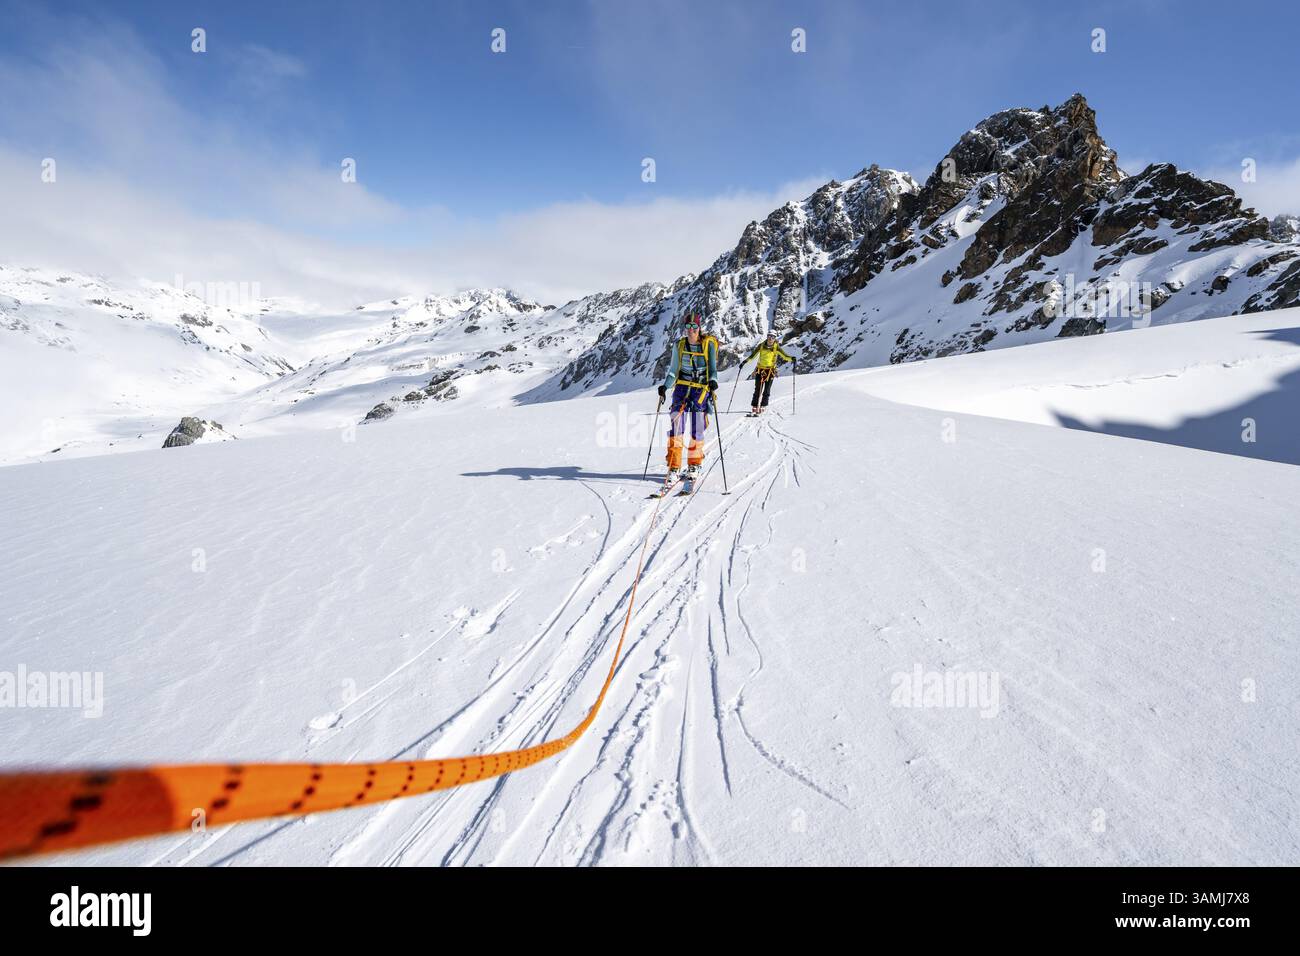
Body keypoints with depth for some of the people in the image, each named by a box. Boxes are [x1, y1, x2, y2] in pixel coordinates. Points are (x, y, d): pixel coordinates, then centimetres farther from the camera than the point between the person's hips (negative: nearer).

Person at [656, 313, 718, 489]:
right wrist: (665, 386, -4)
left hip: (702, 388, -2)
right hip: (682, 387, 2)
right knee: (676, 426, -12)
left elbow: (712, 367, -5)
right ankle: (674, 469, -8)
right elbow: (673, 370, 12)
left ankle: (694, 467, 17)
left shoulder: (708, 344, 0)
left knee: (697, 430, -4)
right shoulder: (679, 345, 8)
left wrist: (713, 381, -27)